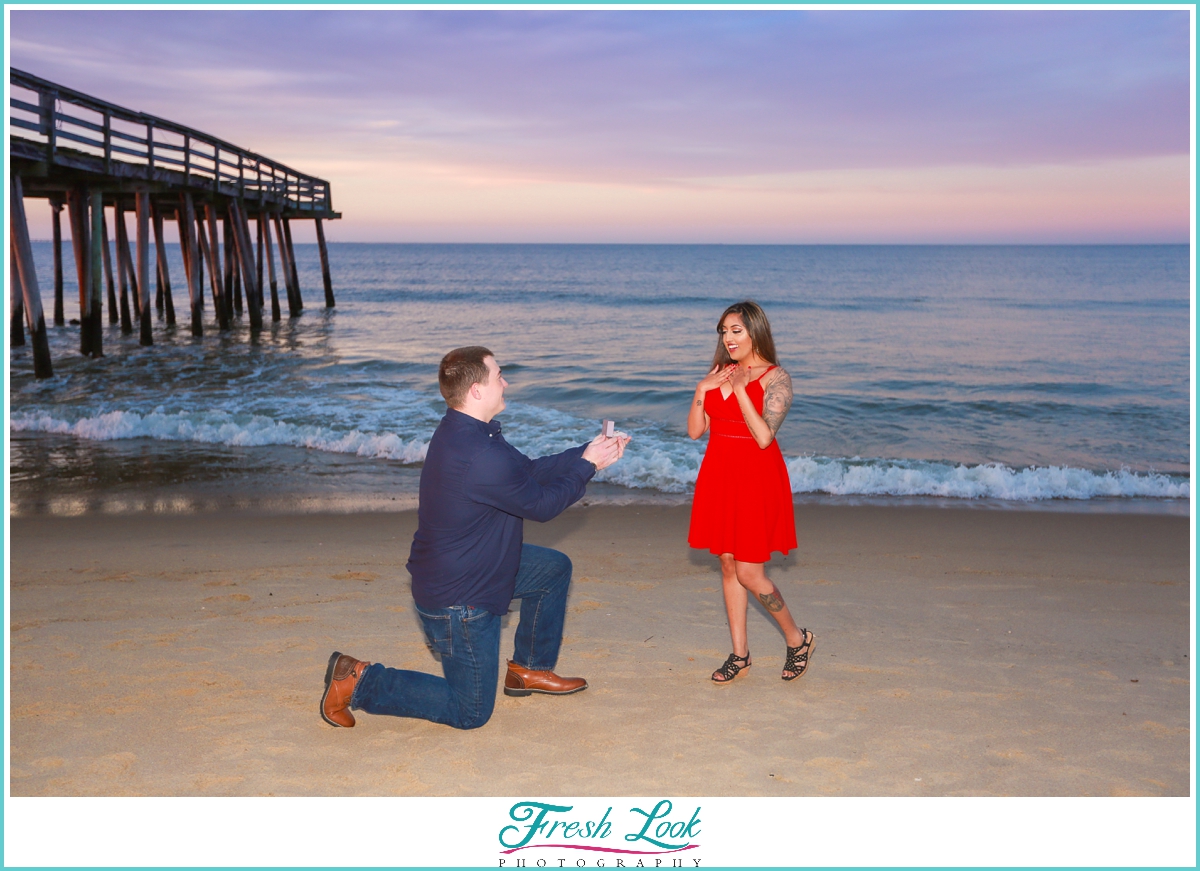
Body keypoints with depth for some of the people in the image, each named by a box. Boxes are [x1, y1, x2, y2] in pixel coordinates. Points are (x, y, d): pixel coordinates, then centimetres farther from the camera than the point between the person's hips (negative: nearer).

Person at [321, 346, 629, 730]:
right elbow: (541, 504, -18)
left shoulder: (462, 431, 0)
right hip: (458, 598, -10)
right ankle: (358, 681, 4)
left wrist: (587, 452, 4)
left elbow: (529, 470, 9)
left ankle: (529, 669, 31)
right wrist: (587, 465, -5)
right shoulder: (481, 457, -32)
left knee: (555, 567, 20)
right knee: (470, 713, 4)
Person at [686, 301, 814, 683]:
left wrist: (740, 389, -20)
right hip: (719, 477, 6)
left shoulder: (776, 377, -9)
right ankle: (740, 654, 21)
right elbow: (695, 430, 7)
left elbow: (764, 436, -20)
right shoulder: (719, 373, 10)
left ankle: (798, 638, 18)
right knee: (728, 566, 10)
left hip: (756, 479, -6)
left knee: (749, 573, -5)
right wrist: (701, 390, -8)